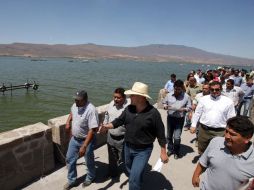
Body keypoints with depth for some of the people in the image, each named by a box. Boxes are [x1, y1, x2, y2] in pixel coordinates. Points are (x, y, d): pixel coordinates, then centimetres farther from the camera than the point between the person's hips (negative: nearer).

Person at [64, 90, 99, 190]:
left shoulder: (91, 110, -31)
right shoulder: (75, 105, -7)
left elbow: (92, 130, -33)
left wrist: (84, 146, -34)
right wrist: (68, 122, 6)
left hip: (87, 140, -7)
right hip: (74, 139, 7)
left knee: (89, 161, 16)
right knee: (69, 159, 17)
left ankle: (90, 178, 45)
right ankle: (71, 180, 40)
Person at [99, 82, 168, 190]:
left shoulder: (153, 113, -21)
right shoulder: (129, 109, -6)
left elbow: (160, 133, -14)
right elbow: (119, 121, 3)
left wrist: (163, 152, -10)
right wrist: (107, 126, -14)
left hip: (143, 151, -6)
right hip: (128, 147, 6)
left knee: (134, 179, -8)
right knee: (131, 173, 27)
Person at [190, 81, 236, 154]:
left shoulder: (228, 101, -1)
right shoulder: (203, 99, 2)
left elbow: (231, 118, 2)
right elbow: (197, 113, 6)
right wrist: (193, 125, 2)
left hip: (220, 132, -1)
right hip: (204, 130, 2)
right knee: (202, 151, 17)